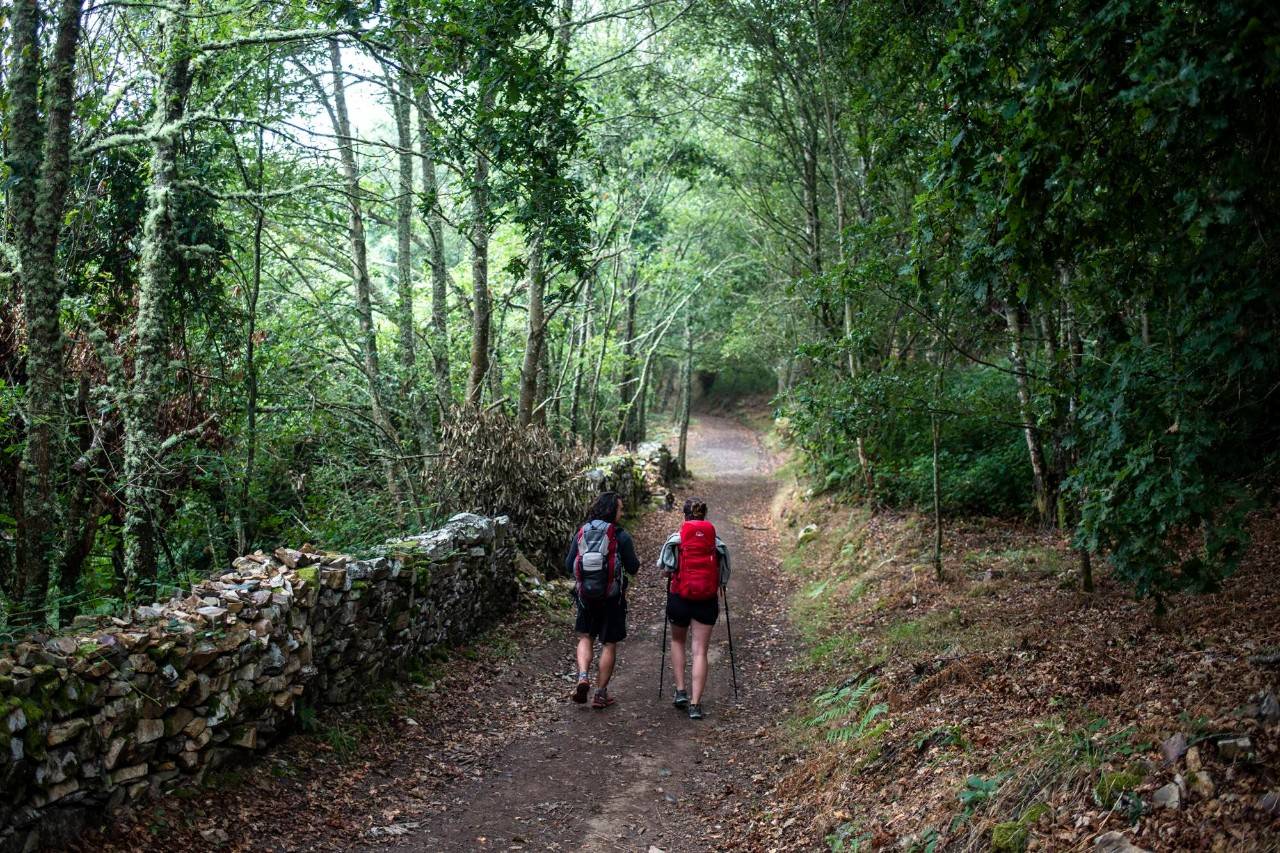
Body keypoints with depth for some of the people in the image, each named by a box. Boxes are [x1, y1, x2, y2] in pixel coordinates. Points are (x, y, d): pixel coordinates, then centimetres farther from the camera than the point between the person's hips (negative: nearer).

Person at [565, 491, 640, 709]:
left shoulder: (581, 533, 0)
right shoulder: (621, 536, -12)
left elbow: (569, 565, 3)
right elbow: (633, 568, -7)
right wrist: (635, 560, 15)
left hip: (585, 595, 3)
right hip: (612, 598, -3)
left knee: (585, 637, 18)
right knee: (609, 644, 8)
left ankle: (583, 677, -5)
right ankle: (601, 693, 12)